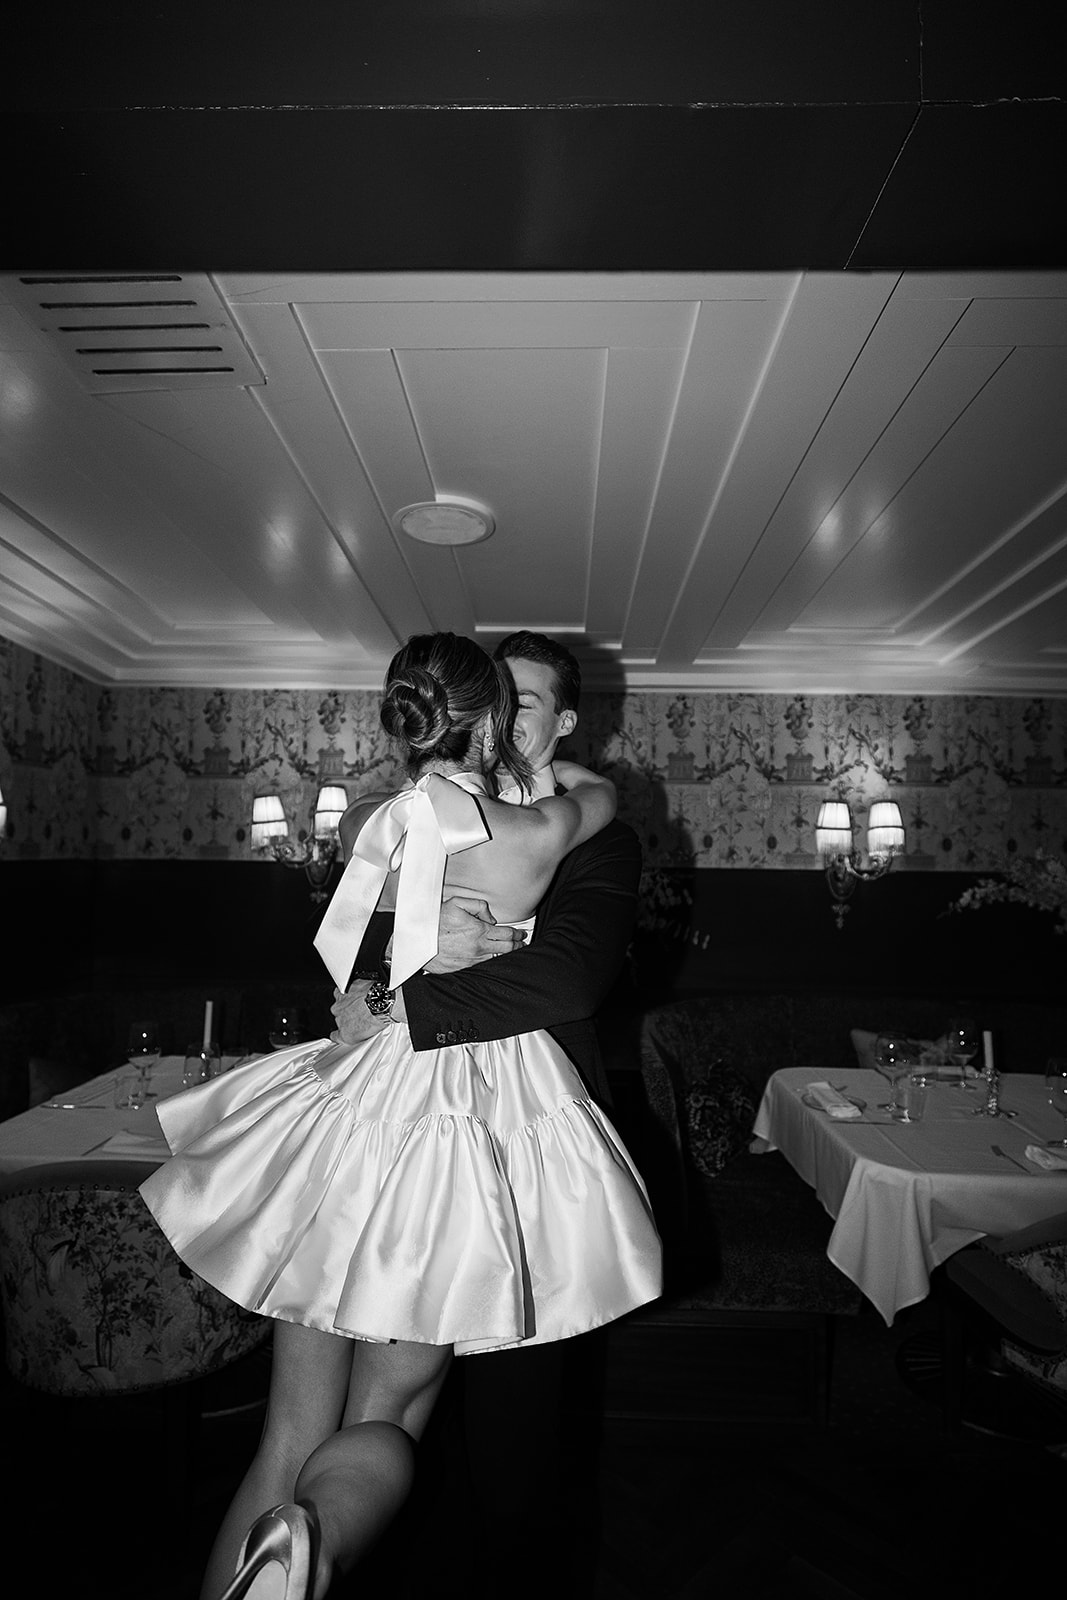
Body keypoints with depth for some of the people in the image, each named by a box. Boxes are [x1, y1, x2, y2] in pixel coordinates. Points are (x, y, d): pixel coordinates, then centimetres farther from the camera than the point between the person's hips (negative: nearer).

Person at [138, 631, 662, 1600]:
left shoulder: (367, 821, -3)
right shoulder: (537, 836, -13)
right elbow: (601, 792, 12)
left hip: (359, 1100, 4)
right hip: (481, 1110, -3)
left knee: (291, 1437, 15)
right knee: (384, 1425, 11)